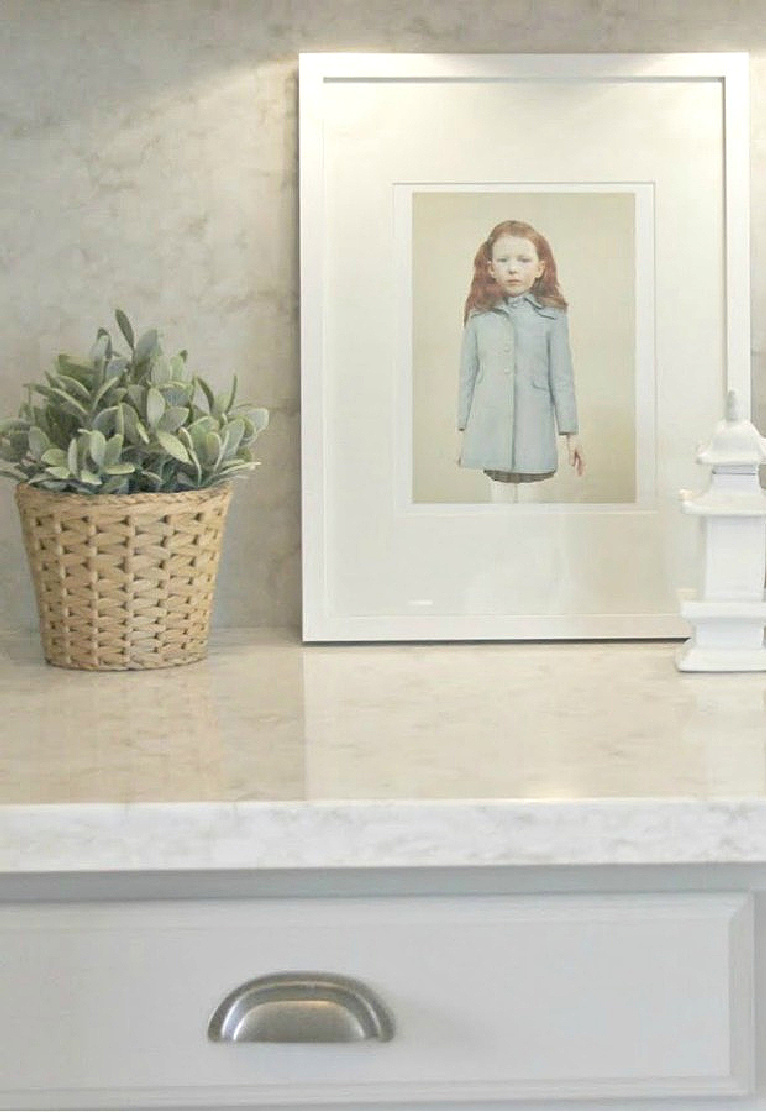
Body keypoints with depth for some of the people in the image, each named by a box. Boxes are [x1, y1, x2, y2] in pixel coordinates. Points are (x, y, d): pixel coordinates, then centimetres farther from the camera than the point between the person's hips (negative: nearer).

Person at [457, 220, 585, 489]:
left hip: (533, 430, -1)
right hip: (487, 433, 1)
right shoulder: (479, 315, 7)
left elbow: (561, 376, 5)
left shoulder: (551, 315, 3)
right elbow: (467, 374, 12)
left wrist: (570, 432, 4)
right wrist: (463, 429, 12)